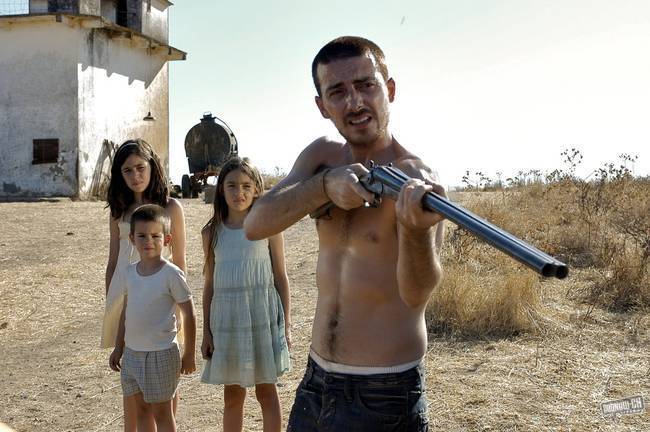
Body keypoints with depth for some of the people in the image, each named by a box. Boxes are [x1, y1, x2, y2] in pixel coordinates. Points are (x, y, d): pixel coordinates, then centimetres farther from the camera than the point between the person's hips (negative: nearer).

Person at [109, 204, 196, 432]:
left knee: (162, 413, 5)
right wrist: (118, 348, 17)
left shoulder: (171, 274, -14)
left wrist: (189, 354, -7)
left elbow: (189, 315, -9)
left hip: (161, 354, -6)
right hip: (132, 353, 6)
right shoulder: (128, 273, 4)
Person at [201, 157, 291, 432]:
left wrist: (286, 324, -1)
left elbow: (281, 278, 1)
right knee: (232, 395, 11)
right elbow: (210, 284, 9)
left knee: (266, 391, 7)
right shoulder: (212, 232, 4)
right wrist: (206, 331, 7)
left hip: (262, 315, -2)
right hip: (226, 316, 2)